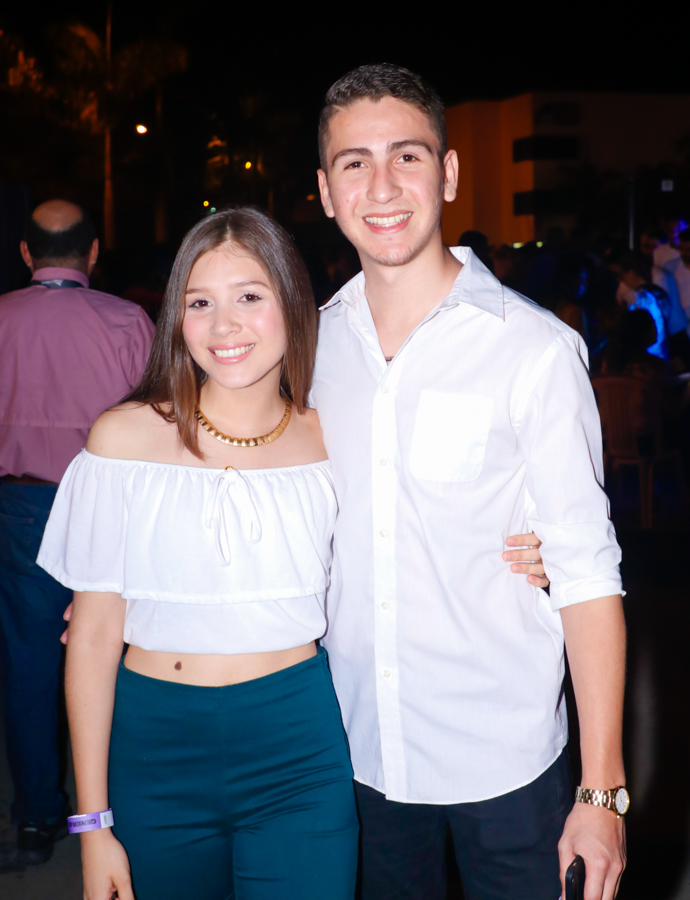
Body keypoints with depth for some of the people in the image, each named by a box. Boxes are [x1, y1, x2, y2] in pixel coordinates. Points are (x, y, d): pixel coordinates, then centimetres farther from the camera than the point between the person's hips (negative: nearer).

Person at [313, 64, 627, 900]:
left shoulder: (535, 349, -12)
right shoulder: (311, 343, 1)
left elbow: (585, 571, -11)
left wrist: (602, 790, -13)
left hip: (504, 761, -3)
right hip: (357, 749, 4)